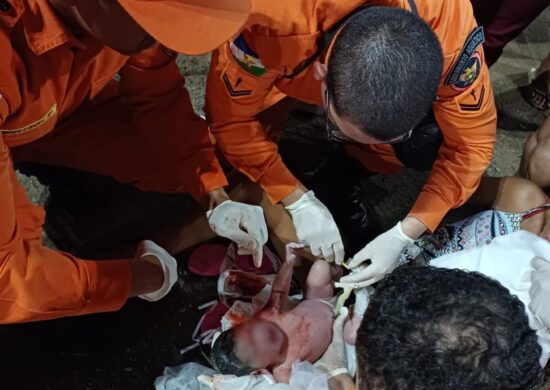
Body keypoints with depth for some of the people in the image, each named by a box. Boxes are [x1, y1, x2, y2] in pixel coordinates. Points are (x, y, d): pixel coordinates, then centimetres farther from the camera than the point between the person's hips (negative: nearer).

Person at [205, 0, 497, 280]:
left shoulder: (452, 26, -39)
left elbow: (470, 144, -26)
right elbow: (232, 118, -28)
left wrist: (404, 234, -30)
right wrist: (299, 202, -29)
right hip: (298, 70, 1)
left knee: (428, 145, -22)